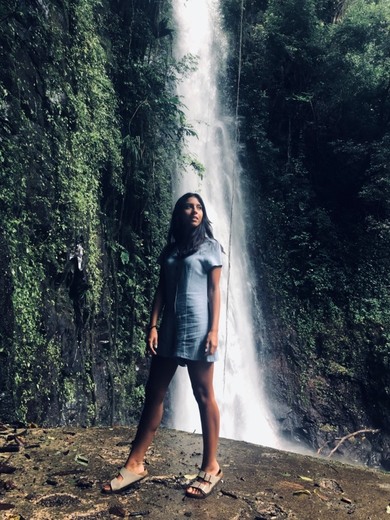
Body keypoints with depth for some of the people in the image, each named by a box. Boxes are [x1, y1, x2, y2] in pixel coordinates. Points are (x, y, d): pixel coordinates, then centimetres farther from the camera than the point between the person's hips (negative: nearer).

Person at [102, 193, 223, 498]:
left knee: (204, 395, 1)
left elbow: (215, 290, -3)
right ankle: (135, 464, 15)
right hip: (170, 327, 5)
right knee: (154, 393, 6)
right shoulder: (170, 250, 15)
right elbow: (161, 290, 12)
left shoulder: (211, 246, 3)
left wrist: (214, 330, -12)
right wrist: (153, 325, 3)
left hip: (198, 325, -5)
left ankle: (211, 467, 13)